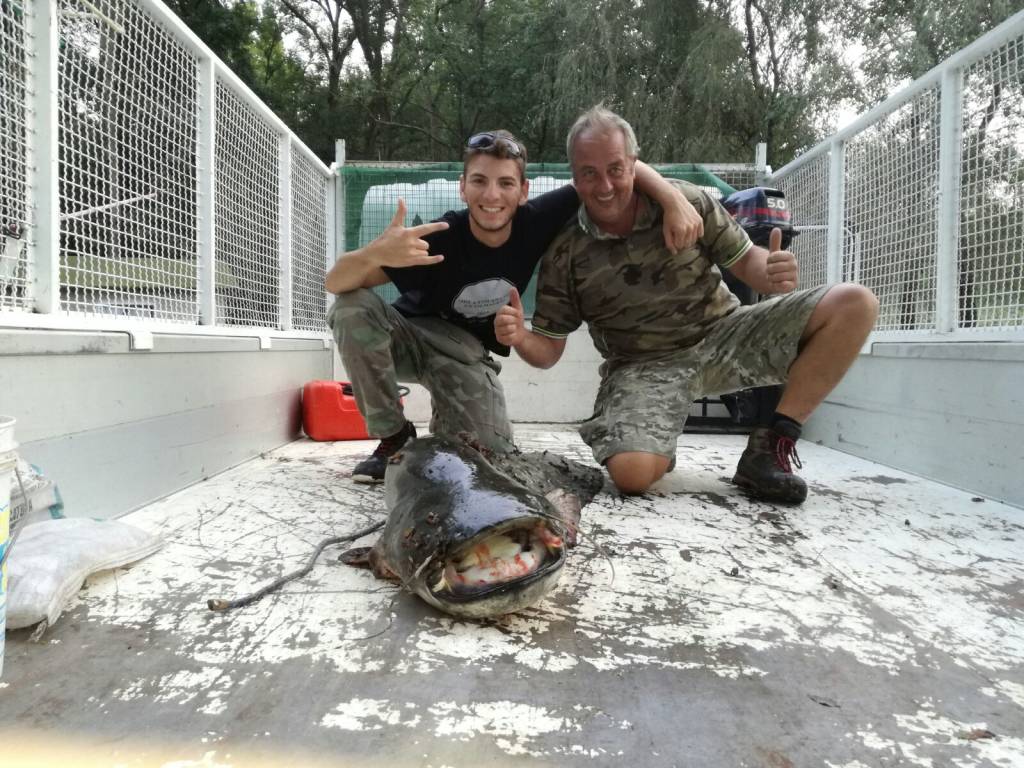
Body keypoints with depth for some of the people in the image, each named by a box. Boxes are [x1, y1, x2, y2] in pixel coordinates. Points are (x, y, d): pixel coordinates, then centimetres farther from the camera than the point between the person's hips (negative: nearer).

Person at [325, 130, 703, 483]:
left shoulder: (535, 222, -21)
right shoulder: (438, 238, -29)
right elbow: (336, 282, -33)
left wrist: (675, 200, -29)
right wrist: (376, 253, -55)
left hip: (467, 352, 1)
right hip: (410, 336, -1)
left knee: (491, 457, -19)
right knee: (353, 306, -32)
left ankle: (446, 422, 18)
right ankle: (394, 436, -14)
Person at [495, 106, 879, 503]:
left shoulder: (688, 203, -5)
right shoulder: (563, 257, -7)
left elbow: (744, 260, 2)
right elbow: (548, 349, -2)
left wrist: (771, 273, -23)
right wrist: (519, 339, -27)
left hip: (724, 333, 3)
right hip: (645, 365, -2)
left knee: (854, 304, -14)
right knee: (631, 473, -32)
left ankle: (769, 446, -10)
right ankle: (657, 439, 8)